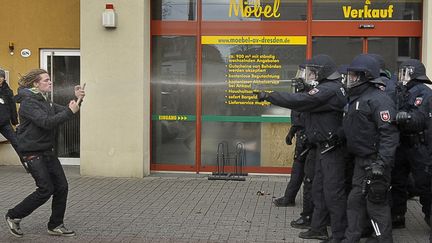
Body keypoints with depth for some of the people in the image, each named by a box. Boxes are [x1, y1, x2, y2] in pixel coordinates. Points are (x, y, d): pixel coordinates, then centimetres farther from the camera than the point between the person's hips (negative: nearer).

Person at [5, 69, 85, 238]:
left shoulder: (45, 101, 13)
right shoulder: (28, 102, -15)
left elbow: (63, 112, 11)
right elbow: (46, 122, -26)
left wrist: (77, 100, -4)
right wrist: (70, 111, -26)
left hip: (47, 151, 8)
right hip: (33, 153, -8)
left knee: (61, 187, 3)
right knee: (46, 190, -8)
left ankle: (55, 226, 15)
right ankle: (13, 216, 11)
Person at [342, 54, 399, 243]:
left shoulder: (378, 100, -17)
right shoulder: (355, 98, 14)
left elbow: (390, 134, -24)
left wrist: (382, 163, -29)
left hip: (374, 162, -10)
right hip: (361, 160, 10)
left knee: (376, 203, -2)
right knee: (355, 201, 15)